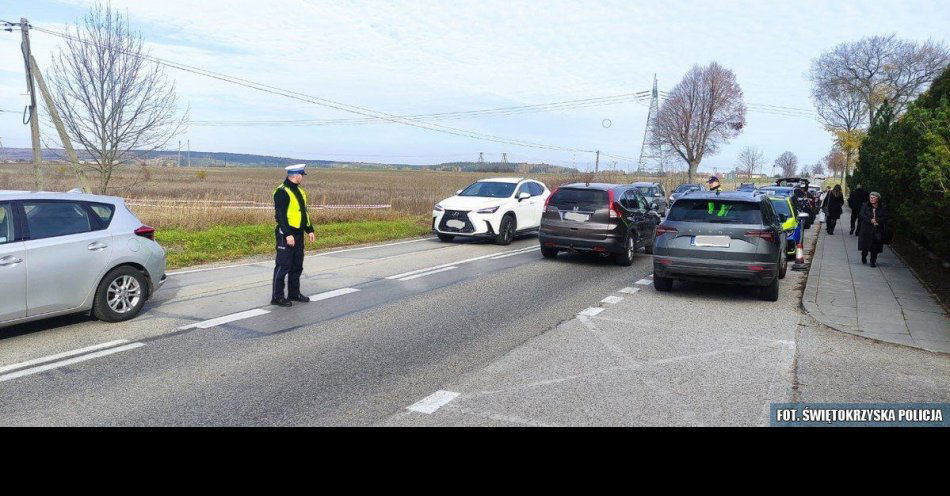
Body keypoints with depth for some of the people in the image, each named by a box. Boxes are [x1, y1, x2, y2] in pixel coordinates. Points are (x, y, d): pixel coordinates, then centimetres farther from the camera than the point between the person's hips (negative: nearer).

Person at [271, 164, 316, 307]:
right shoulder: (282, 192, -14)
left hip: (298, 234, 9)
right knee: (283, 266, -5)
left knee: (297, 266, 15)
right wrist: (288, 234, -23)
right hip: (286, 235, -9)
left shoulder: (299, 191, 15)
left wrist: (309, 230, 17)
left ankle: (294, 293, 27)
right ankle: (277, 297, 2)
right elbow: (280, 215, -19)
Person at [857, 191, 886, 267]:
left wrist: (877, 220, -17)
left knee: (875, 247, -2)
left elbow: (885, 218, -1)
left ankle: (873, 261, 9)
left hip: (877, 231, 0)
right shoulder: (865, 206, 2)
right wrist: (870, 220, -18)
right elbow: (862, 216, -7)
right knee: (865, 246, 6)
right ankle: (864, 257, 32)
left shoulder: (882, 208, 3)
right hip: (866, 230, 0)